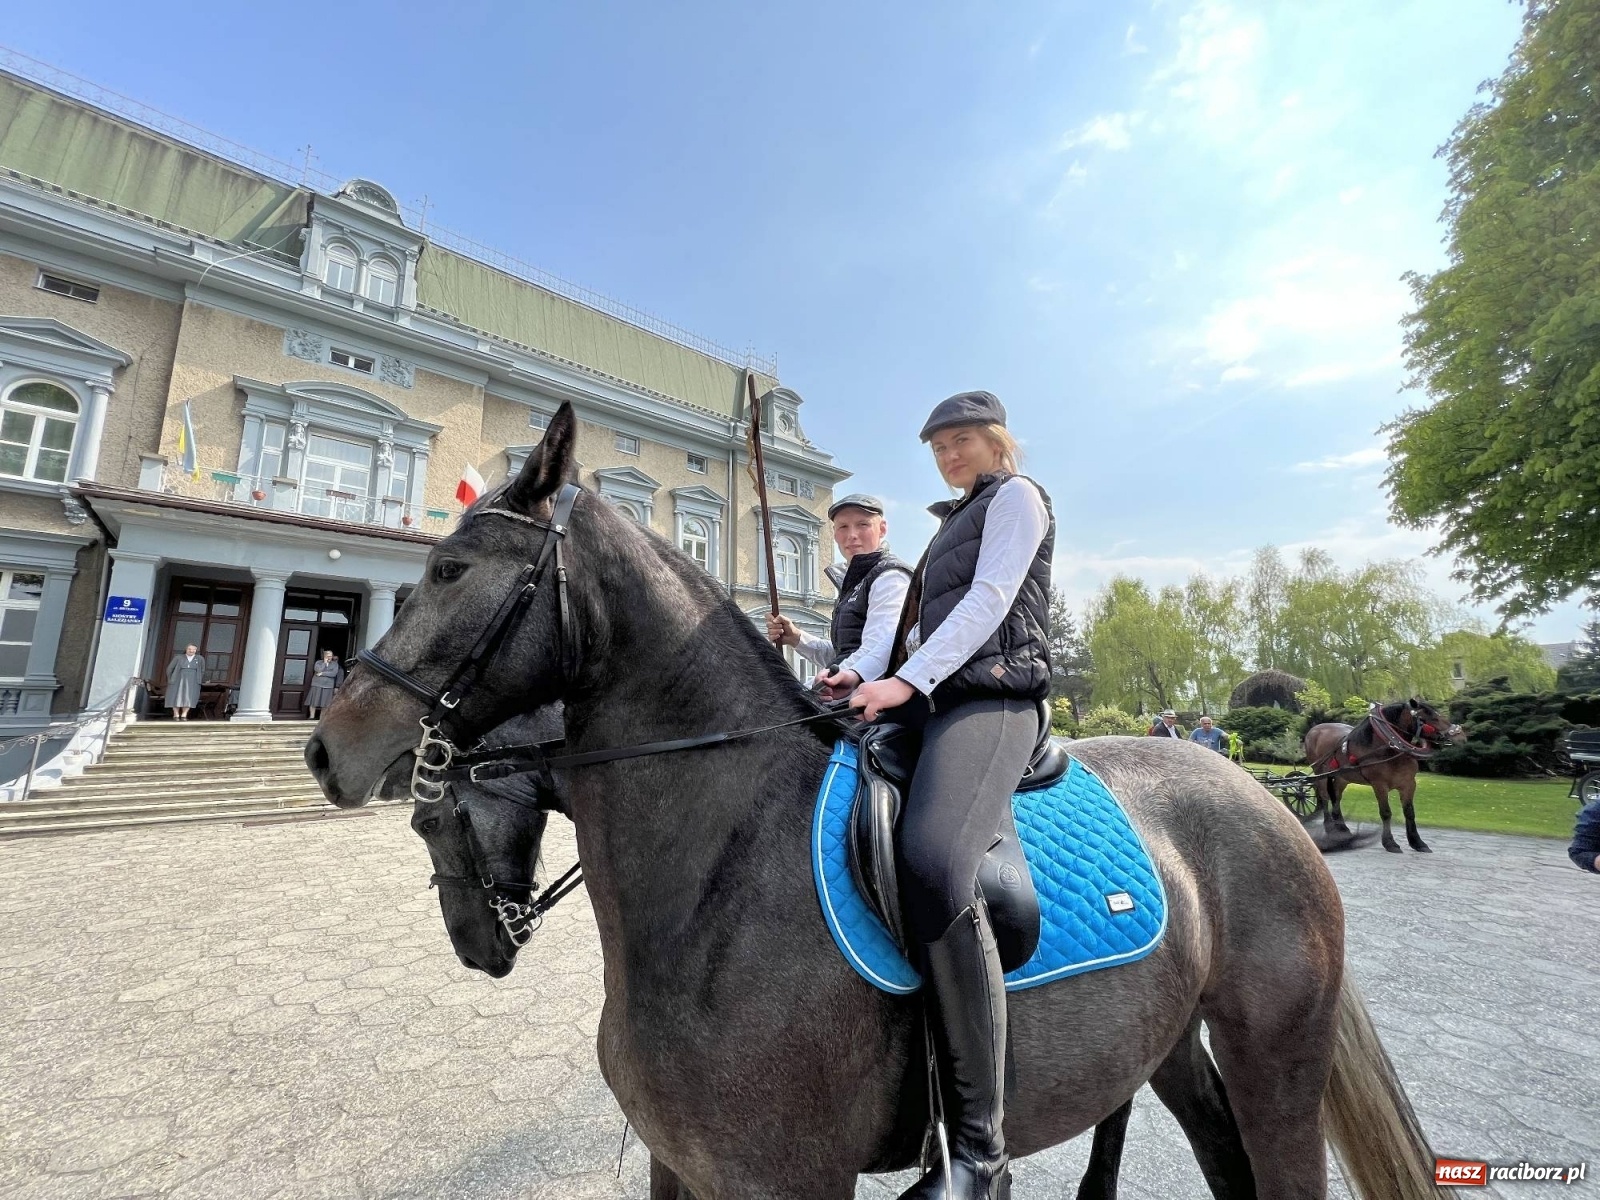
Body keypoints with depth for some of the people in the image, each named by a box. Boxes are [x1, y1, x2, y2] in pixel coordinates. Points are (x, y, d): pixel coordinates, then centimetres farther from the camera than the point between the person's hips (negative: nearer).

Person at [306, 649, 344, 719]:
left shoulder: (335, 664, 7)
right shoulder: (318, 662, 6)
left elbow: (334, 673, -8)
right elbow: (318, 670, -12)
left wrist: (322, 673, -8)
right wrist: (324, 663, -7)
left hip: (328, 686, 0)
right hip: (317, 685, 0)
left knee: (325, 703, 0)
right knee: (314, 701, -1)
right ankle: (312, 716, 6)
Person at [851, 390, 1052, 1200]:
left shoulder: (1016, 496, 7)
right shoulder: (956, 523, 30)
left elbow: (989, 600, -10)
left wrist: (908, 679, -21)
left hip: (991, 699, -9)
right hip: (930, 700, 10)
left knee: (932, 866, -34)